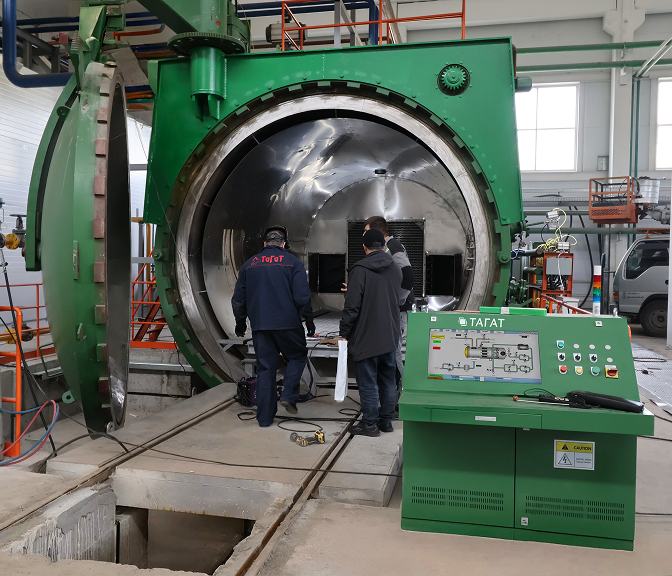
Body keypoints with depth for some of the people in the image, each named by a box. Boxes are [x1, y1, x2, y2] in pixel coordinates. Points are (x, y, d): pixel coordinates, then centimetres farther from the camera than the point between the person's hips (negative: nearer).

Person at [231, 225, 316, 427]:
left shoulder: (250, 264, 9)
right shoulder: (292, 262, -2)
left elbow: (238, 299, 13)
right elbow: (302, 296, -9)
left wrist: (240, 322, 25)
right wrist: (309, 319, 3)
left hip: (260, 326, 3)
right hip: (287, 324, -3)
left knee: (265, 367, 8)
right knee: (297, 356, 18)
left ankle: (265, 417, 11)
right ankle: (288, 396, 0)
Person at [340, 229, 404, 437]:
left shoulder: (360, 270, -14)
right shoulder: (395, 269, 7)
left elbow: (352, 306, -16)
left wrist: (344, 333, -8)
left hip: (367, 337, -6)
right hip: (390, 336, 7)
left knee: (368, 381, 2)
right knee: (388, 379, 15)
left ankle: (370, 423, 9)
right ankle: (386, 420, 24)